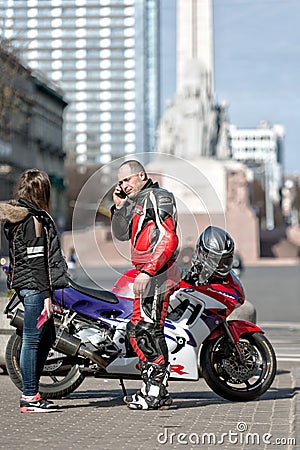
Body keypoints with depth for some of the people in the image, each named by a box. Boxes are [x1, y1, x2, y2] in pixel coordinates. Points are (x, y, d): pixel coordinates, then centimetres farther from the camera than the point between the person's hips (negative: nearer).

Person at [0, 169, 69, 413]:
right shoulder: (33, 219, -14)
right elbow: (38, 262, -18)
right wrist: (46, 296, -17)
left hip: (23, 283, 10)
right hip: (35, 285, -10)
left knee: (47, 337, 16)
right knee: (33, 340, -4)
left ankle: (31, 393, 20)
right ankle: (30, 397, 2)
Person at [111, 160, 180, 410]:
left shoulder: (158, 197, -8)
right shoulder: (137, 202, 23)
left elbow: (169, 240, -18)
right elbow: (120, 234, 25)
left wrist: (147, 272, -23)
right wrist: (119, 206, 11)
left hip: (156, 274, -10)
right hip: (147, 274, 10)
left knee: (146, 330, -12)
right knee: (140, 330, 10)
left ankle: (155, 392, -10)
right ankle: (156, 390, 15)